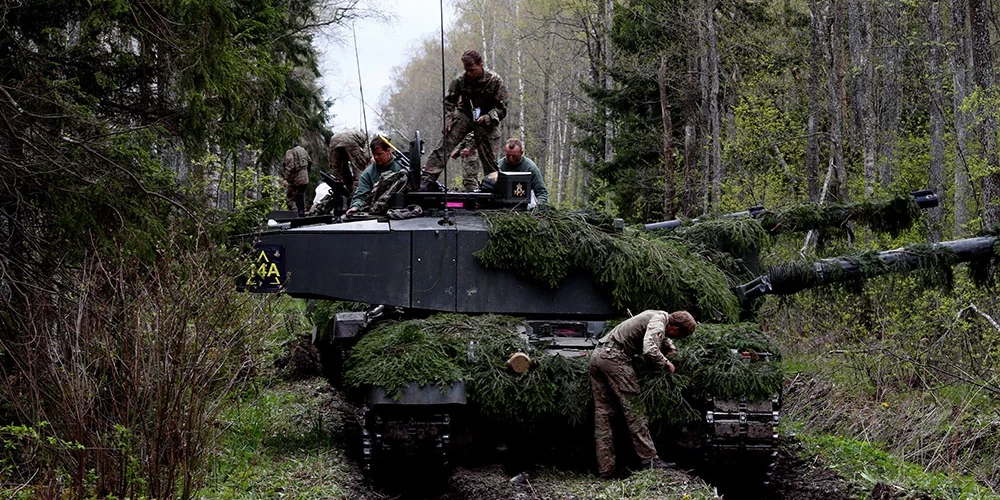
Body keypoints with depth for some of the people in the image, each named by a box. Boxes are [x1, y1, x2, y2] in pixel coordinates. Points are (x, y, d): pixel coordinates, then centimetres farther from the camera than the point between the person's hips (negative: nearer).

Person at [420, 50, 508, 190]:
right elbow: (449, 101, 8)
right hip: (464, 114, 2)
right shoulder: (461, 80, -7)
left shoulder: (495, 81, -13)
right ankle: (428, 178, -22)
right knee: (444, 144, -16)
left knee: (489, 157, -4)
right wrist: (448, 118, -7)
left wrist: (487, 118, -25)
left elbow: (501, 108, -9)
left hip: (486, 121, -2)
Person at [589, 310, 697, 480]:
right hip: (614, 357, -10)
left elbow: (661, 337, 42)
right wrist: (666, 363, -9)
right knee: (633, 409, -8)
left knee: (602, 413, 6)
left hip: (597, 355, 10)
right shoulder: (658, 323, -9)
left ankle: (606, 469, 5)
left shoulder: (658, 315, 21)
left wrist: (670, 346, 21)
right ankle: (650, 459, -10)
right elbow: (649, 349, -25)